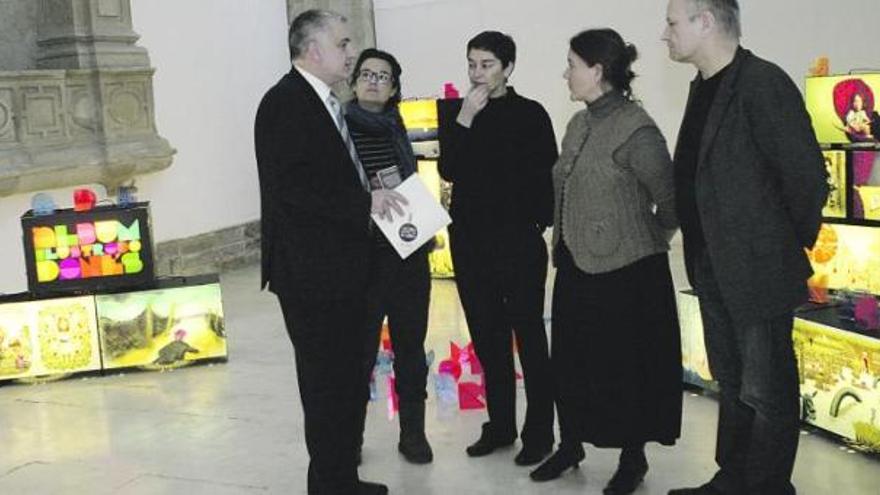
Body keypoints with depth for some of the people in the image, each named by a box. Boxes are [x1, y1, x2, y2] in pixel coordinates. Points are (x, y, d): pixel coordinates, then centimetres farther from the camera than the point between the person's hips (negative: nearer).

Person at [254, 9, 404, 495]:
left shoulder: (326, 104, 15)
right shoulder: (284, 103, -15)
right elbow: (290, 189, -24)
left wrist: (376, 196, 6)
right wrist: (365, 203, -19)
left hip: (342, 268, 10)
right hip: (311, 273, -10)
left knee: (346, 379, 17)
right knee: (325, 383, 0)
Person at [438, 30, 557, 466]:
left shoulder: (530, 114, -4)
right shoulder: (454, 111, 6)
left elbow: (547, 178, -2)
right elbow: (448, 170, -7)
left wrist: (537, 224, -7)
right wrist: (464, 119, -14)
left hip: (518, 239, -4)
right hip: (470, 239, 4)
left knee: (529, 336, 2)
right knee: (487, 337, 11)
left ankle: (538, 432, 11)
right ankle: (500, 425, 23)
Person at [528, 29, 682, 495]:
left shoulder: (635, 131, -17)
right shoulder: (579, 124, 7)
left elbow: (670, 201, -13)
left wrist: (644, 244, 1)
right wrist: (560, 246, 12)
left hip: (624, 271, -7)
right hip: (576, 265, 7)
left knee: (625, 368, 7)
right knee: (570, 363, 16)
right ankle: (570, 444, 34)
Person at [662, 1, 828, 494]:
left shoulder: (763, 83, -18)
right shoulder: (705, 85, 9)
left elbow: (807, 175, -18)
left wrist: (794, 246, -4)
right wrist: (702, 252, 11)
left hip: (760, 269, -9)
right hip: (715, 268, 9)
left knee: (766, 392, 5)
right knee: (733, 385, 20)